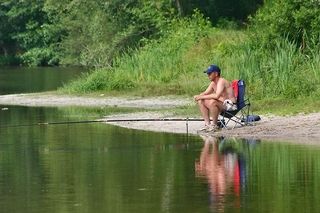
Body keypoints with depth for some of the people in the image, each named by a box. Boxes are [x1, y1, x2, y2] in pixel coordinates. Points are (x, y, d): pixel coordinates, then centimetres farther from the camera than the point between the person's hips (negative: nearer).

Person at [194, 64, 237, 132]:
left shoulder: (221, 81, -20)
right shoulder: (213, 83, 9)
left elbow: (216, 96, -34)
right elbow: (205, 93, 13)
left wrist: (202, 97, -27)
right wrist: (198, 96, -11)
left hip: (230, 104, -10)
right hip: (222, 104, 10)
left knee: (212, 102, -37)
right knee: (201, 102, 3)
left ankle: (214, 125, -20)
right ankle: (207, 124, -1)